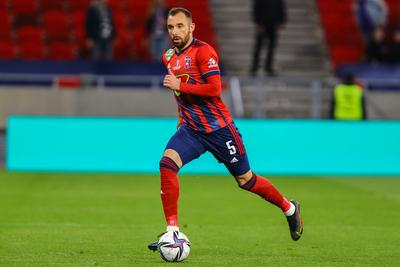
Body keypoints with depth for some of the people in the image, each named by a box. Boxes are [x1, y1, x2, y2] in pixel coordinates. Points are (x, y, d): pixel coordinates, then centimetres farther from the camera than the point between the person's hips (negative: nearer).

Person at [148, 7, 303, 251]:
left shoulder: (203, 51, -13)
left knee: (245, 180, 5)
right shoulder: (169, 57, 10)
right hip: (191, 128, 6)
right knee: (167, 163, -20)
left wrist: (179, 85, -23)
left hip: (218, 127, -6)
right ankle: (172, 230, -16)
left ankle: (289, 208, 30)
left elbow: (214, 88, -23)